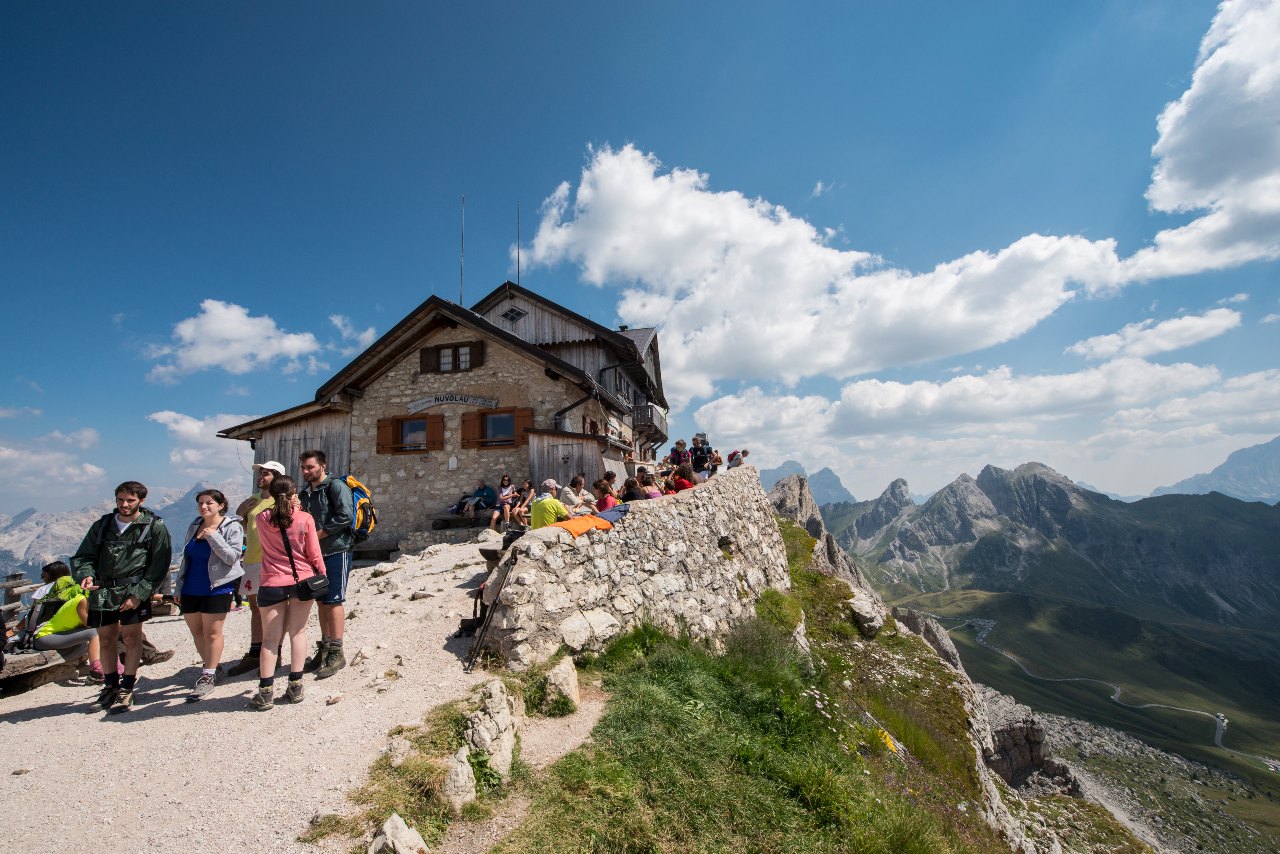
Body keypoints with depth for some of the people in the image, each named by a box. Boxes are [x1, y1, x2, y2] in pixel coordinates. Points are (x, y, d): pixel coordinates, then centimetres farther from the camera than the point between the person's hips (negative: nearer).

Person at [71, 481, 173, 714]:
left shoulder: (154, 526, -4)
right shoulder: (102, 525, 10)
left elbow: (159, 565, -6)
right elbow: (83, 556, 13)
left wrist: (138, 594, -13)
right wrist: (86, 575, -10)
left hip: (134, 590, -5)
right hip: (101, 591, 5)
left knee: (131, 637, -4)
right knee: (106, 639, 13)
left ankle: (126, 690, 6)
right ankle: (110, 686, 29)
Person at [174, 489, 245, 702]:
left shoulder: (232, 527, -7)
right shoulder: (194, 527, 11)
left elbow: (232, 557, -15)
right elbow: (185, 559, 16)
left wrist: (213, 537, -21)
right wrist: (178, 587, 12)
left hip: (216, 589, -6)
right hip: (190, 590, 6)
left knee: (212, 632, -1)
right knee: (197, 632, 13)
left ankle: (208, 677, 9)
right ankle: (212, 669, 29)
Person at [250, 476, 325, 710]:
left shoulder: (262, 519, -4)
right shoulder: (305, 519, -10)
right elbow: (314, 554, -6)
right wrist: (323, 574, 10)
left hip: (272, 583, 1)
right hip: (302, 580, -1)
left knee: (270, 638, 8)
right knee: (298, 632, 10)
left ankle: (265, 693, 9)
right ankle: (295, 687, 13)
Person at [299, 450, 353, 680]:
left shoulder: (336, 486, -10)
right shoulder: (305, 493, 15)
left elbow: (345, 516, -20)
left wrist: (318, 534, -16)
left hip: (336, 551, -8)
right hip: (315, 553, 8)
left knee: (333, 602, -5)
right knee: (321, 601, 13)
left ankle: (336, 653, 3)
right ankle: (325, 648, 24)